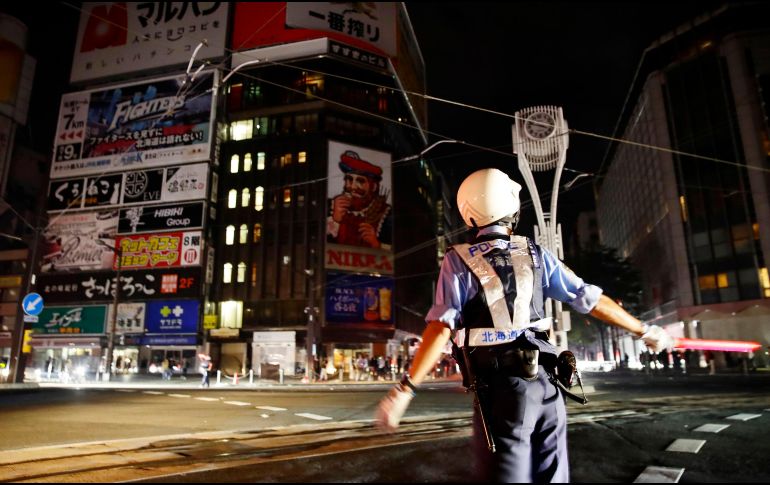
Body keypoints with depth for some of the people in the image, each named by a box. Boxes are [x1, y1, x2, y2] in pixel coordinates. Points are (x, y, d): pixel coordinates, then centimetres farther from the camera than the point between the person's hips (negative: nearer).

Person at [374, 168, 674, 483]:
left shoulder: (458, 261, -3)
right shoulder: (535, 254, 6)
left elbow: (441, 327, -14)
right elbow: (592, 300, 8)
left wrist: (405, 388, -16)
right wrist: (644, 331, 21)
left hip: (500, 388, -3)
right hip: (547, 383, 4)